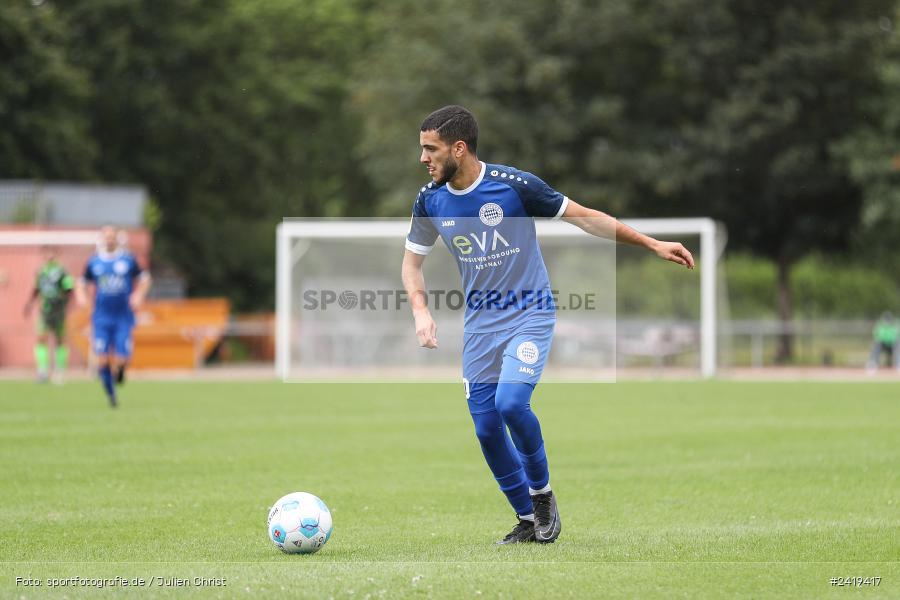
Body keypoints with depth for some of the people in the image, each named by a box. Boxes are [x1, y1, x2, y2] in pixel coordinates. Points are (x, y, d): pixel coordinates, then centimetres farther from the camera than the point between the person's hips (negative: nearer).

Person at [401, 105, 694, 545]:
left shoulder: (513, 185, -16)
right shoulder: (430, 201, -3)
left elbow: (582, 216, -5)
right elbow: (412, 260, 13)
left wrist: (651, 244, -6)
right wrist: (420, 311, -6)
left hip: (529, 314, -5)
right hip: (479, 323, 5)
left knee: (510, 402, -25)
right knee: (486, 427, -1)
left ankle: (541, 493, 0)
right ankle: (528, 521, 16)